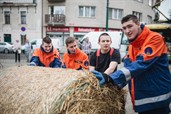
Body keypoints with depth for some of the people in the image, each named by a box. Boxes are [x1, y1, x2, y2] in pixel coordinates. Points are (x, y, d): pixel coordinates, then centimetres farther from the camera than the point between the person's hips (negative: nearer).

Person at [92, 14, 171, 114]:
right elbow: (127, 67, 6)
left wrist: (111, 78, -35)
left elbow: (141, 64, -28)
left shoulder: (155, 38, -16)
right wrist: (115, 85, -11)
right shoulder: (132, 46, 9)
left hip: (156, 98, -7)